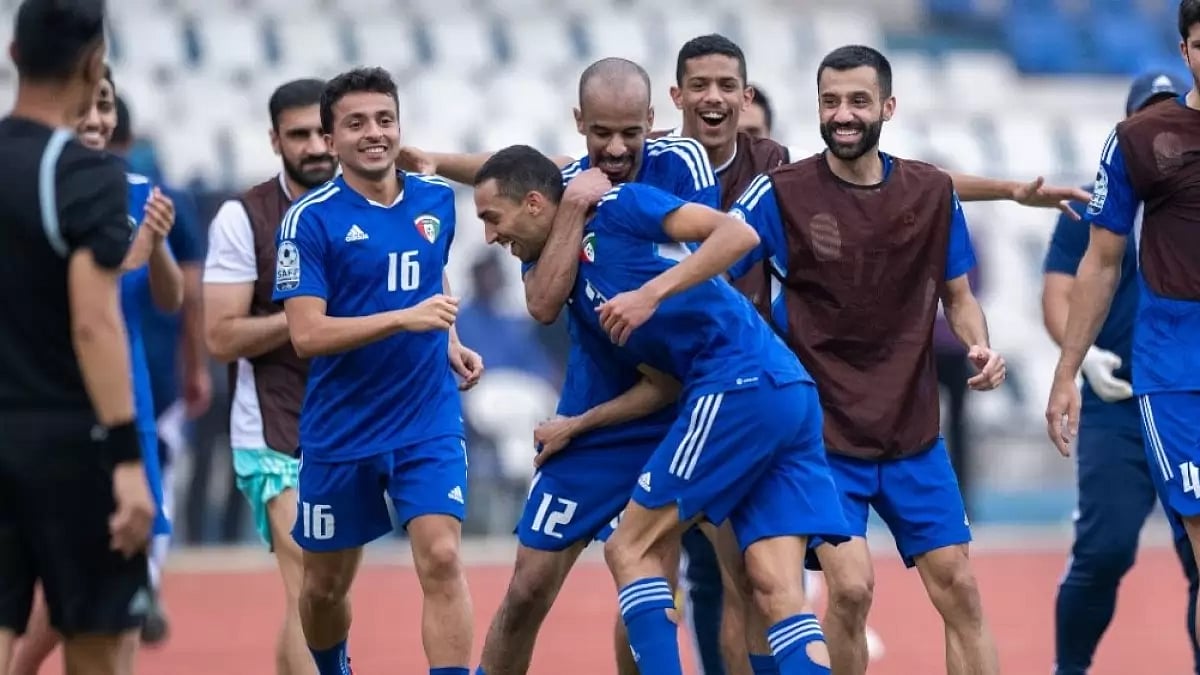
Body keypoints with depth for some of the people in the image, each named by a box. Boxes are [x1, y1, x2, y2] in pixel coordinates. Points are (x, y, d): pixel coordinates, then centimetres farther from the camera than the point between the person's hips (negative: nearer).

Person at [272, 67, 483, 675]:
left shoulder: (437, 200, 4)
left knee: (441, 559, -17)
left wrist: (449, 342, 7)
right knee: (325, 585, 12)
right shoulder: (310, 219, -11)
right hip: (339, 431, -2)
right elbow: (306, 335, -19)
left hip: (429, 423, 2)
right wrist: (405, 318, -28)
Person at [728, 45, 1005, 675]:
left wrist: (980, 347, -8)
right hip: (822, 431, -3)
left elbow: (957, 296, 12)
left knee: (958, 588, 2)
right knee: (851, 586, -18)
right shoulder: (781, 193, -9)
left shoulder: (933, 192, 1)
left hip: (913, 432, 3)